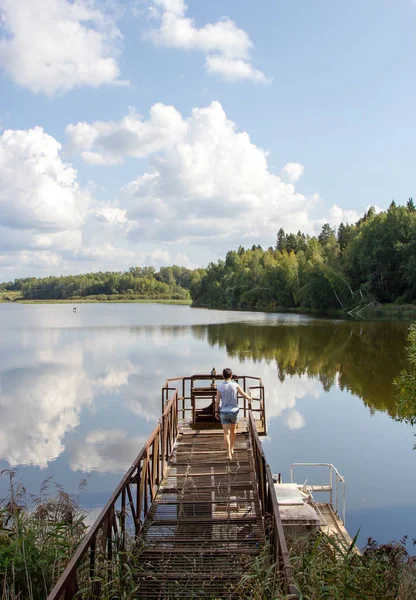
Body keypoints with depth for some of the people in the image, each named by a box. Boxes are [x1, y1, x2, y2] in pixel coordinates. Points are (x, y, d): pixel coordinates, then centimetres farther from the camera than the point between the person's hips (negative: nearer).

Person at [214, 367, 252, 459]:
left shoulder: (219, 387, -9)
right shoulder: (235, 385, -9)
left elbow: (217, 401, -6)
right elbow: (244, 395, -1)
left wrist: (216, 412, 7)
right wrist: (249, 398, 21)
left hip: (224, 412, -1)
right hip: (234, 411, 1)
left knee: (226, 433, -1)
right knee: (233, 431, 22)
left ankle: (229, 454, -8)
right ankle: (231, 449, 35)